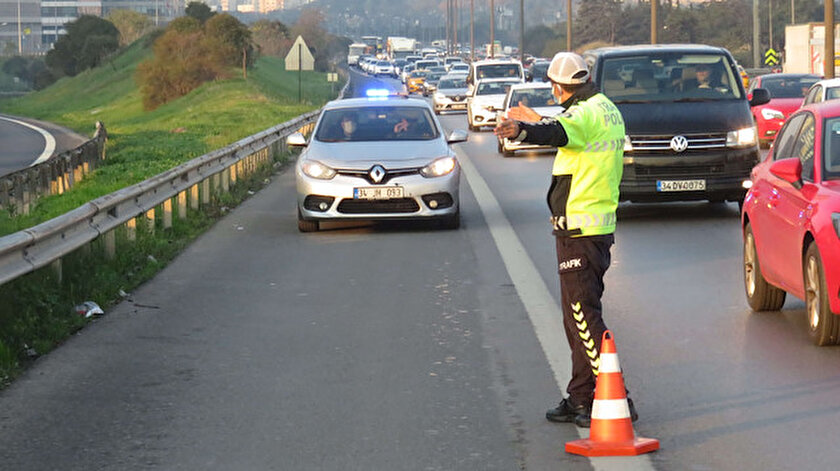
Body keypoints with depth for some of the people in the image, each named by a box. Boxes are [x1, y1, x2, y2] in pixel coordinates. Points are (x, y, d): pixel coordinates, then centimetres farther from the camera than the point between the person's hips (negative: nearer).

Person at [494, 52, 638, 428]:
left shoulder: (585, 113, -16)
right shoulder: (607, 110, 16)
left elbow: (558, 133, -39)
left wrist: (519, 130, -57)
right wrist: (534, 120, 50)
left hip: (579, 230, -10)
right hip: (600, 225, 10)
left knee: (584, 316, -8)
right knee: (579, 315, 16)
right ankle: (581, 399, 22)